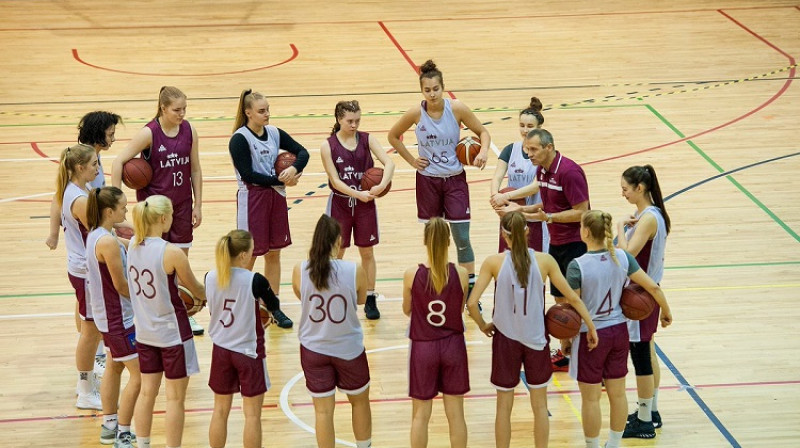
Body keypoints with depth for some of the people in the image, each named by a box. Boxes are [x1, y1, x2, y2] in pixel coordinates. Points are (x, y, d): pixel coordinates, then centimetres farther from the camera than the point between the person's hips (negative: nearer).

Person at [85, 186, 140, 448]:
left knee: (115, 367, 24)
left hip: (106, 315, 10)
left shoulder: (95, 235, 3)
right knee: (138, 375, -3)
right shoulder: (108, 242, -26)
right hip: (119, 318, -10)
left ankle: (109, 426, 35)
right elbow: (122, 286, -20)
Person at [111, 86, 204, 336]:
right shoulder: (149, 133, -16)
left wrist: (198, 205, 4)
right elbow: (119, 162, -15)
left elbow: (195, 170, 4)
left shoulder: (189, 131, -3)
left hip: (182, 203, 4)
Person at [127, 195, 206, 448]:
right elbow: (195, 289, -7)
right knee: (175, 398, 4)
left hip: (144, 330, 6)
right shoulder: (172, 253, -22)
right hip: (172, 332, -6)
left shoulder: (133, 245, -4)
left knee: (147, 392, 17)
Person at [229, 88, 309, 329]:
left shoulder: (275, 133, 4)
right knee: (249, 255, 0)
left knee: (274, 253, 12)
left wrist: (294, 169, -16)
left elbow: (302, 152, 5)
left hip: (276, 196, 6)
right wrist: (280, 180, -19)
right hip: (251, 198, -6)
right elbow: (247, 175, -19)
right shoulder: (239, 139, -13)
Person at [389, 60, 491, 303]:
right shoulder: (416, 113, -10)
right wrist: (411, 160, -1)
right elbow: (393, 136, 7)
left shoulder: (457, 109, -12)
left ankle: (470, 290, 3)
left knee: (462, 238, -4)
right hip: (427, 180, 1)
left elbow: (482, 132, 1)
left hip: (455, 179, -1)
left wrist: (483, 151, -18)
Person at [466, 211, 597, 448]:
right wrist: (591, 326, 7)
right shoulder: (544, 261, -8)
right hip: (536, 339, 1)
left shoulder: (494, 263, -11)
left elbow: (471, 303, -15)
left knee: (504, 406, 13)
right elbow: (572, 298, -4)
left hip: (505, 339, -1)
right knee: (539, 405, 15)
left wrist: (483, 325, 4)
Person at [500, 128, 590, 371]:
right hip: (556, 243, 9)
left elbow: (581, 212, -22)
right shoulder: (542, 170, 7)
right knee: (561, 300, 14)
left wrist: (548, 217, -28)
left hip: (575, 244, -9)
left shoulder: (569, 172, -21)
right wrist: (521, 209, 6)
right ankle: (565, 354, 24)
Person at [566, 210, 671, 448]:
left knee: (590, 399, 8)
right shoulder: (622, 257, -6)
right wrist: (666, 312, 14)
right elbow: (653, 287, -3)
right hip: (618, 331, 5)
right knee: (617, 394, 17)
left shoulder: (577, 266, -21)